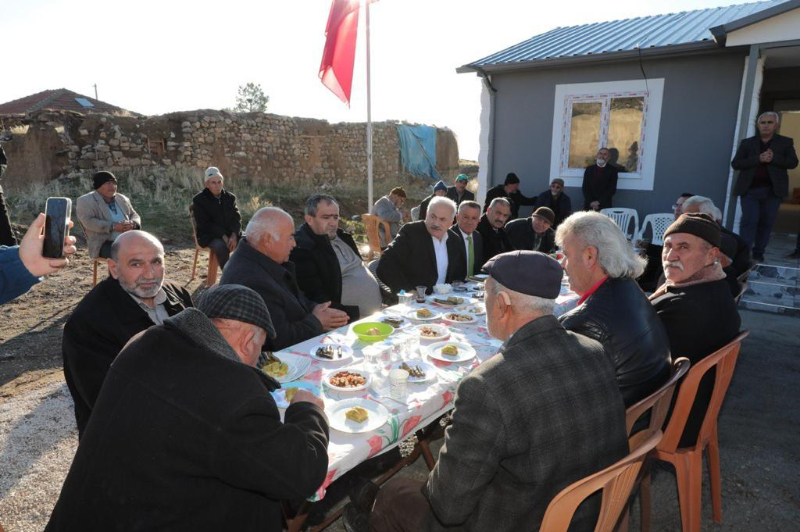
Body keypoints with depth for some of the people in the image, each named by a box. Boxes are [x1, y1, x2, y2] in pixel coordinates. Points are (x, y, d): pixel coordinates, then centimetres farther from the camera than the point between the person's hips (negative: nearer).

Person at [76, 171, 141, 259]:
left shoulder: (122, 199, 21)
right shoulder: (85, 201, 4)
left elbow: (135, 216, 19)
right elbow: (89, 222, -10)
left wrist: (132, 224, -6)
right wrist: (113, 227, -22)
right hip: (103, 244, -5)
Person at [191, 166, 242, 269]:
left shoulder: (230, 197, 9)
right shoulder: (199, 200, -3)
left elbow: (236, 218, 4)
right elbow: (205, 224, -11)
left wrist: (234, 235, -16)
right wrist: (223, 237, -22)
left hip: (230, 233, 4)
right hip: (209, 236, -4)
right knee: (221, 247, -38)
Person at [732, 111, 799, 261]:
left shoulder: (785, 142, 9)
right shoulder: (747, 143, 8)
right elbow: (735, 164, -2)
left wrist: (773, 159, -15)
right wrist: (758, 159, -15)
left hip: (773, 190, 1)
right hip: (750, 189, -1)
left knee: (766, 223, 4)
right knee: (749, 221, -9)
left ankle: (758, 254, 11)